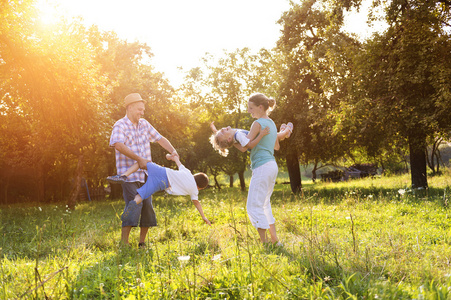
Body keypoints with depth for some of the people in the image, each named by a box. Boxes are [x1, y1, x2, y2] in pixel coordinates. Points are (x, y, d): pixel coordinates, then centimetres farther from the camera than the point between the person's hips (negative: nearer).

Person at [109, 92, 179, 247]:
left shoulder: (144, 124, 12)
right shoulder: (120, 126, -8)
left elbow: (160, 138, 18)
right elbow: (118, 145, -26)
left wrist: (172, 151, 0)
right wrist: (139, 159, -29)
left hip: (144, 174, 7)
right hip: (129, 175, -7)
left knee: (147, 207, 5)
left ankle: (142, 243, 16)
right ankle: (124, 243, -14)